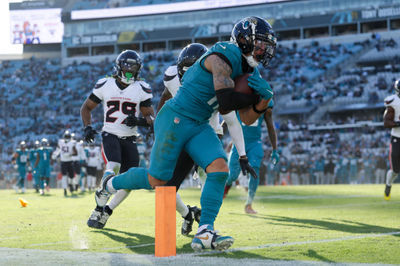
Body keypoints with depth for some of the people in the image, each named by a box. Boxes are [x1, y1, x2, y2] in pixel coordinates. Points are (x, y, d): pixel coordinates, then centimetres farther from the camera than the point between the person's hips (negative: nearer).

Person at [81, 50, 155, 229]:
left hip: (130, 139, 3)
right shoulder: (104, 85, 1)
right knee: (113, 168, -28)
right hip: (110, 135, -3)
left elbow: (151, 117, 3)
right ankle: (98, 209, -18)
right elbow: (86, 107, 12)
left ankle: (106, 212, 14)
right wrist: (87, 127, -4)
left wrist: (139, 121, -20)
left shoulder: (142, 89, 1)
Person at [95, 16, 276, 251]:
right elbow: (226, 102, -29)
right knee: (157, 181, 2)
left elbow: (247, 119, 5)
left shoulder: (249, 71, 9)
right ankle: (111, 183, 31)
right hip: (175, 120, -8)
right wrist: (254, 96, -14)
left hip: (200, 126, 8)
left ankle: (204, 234, -17)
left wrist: (264, 99, -13)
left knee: (220, 169, -16)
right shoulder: (223, 57, -19)